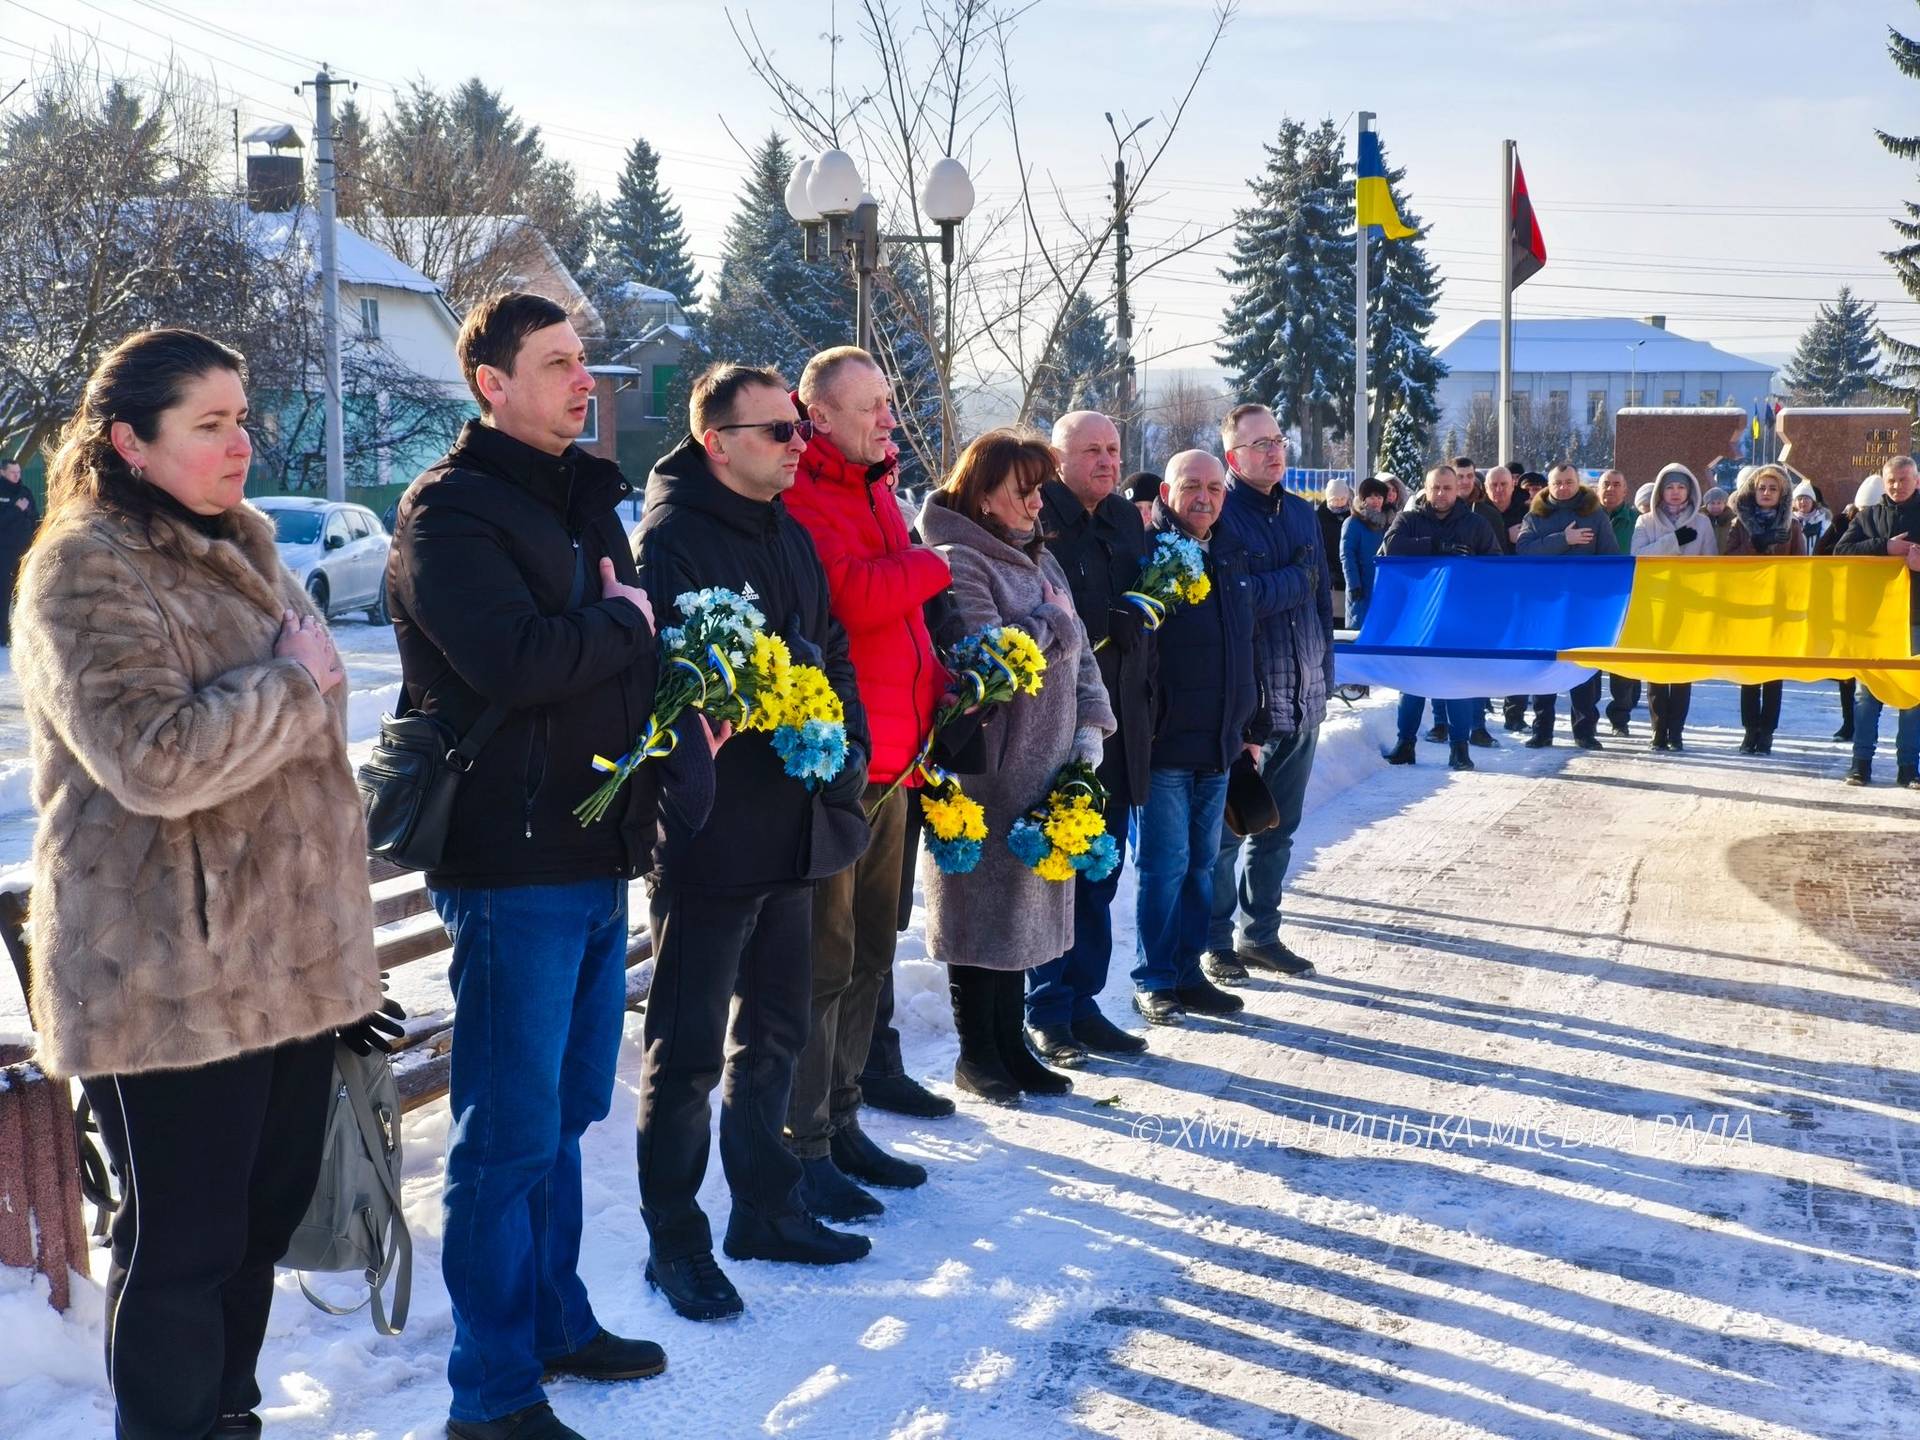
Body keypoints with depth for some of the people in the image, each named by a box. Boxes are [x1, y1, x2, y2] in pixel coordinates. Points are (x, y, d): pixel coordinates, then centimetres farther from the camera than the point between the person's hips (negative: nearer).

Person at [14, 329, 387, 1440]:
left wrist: (339, 923, 26)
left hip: (290, 958, 8)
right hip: (172, 975, -8)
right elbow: (157, 759, -27)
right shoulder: (87, 573, -13)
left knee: (267, 1216, 16)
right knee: (182, 1244, 2)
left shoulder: (244, 553, 15)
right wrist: (293, 683, -14)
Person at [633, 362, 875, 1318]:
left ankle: (766, 1210, 32)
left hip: (791, 827, 9)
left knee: (773, 1031, 18)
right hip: (710, 834, -9)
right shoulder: (671, 539, -13)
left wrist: (848, 744, 2)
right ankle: (674, 1241, 14)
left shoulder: (789, 535, 14)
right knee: (689, 1047, 1)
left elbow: (830, 651, 17)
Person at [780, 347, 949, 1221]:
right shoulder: (803, 497, -13)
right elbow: (857, 594, -27)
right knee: (823, 960, -3)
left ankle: (839, 1119, 28)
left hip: (891, 762, 9)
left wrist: (937, 699, 11)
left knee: (868, 953, 16)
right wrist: (933, 565, -10)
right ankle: (804, 1146, 7)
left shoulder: (875, 491, 18)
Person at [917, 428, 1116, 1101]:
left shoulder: (1039, 559, 15)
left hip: (1041, 767, 8)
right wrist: (1050, 620, -9)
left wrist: (1090, 725, 4)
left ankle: (1011, 1042, 25)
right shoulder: (957, 562, -13)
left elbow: (1077, 650, 17)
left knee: (1021, 906, 14)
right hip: (982, 771, -8)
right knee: (982, 907, 1)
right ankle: (977, 1053, 14)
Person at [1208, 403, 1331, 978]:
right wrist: (1297, 579, -8)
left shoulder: (1300, 513, 12)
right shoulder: (1218, 514, -8)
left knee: (1278, 828, 14)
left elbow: (1323, 598, 15)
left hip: (1301, 699, 7)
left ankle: (1260, 932, 26)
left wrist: (1323, 675, 10)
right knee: (1227, 829, 2)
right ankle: (1216, 943, 12)